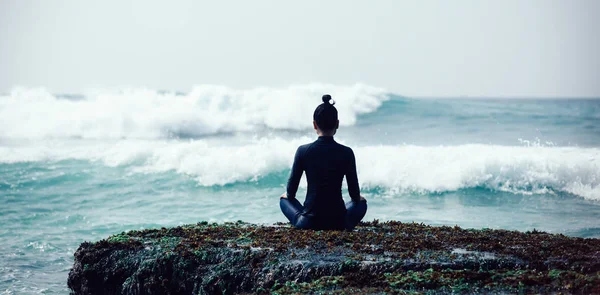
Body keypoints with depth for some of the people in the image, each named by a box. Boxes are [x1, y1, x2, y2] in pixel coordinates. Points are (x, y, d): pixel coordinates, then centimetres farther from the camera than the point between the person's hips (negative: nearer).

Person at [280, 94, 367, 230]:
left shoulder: (303, 151, -7)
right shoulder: (346, 153, -7)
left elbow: (290, 192, 1)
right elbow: (354, 193, 1)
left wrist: (288, 195, 25)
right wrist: (357, 198, 25)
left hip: (308, 223, 0)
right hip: (339, 223, 0)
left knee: (284, 198, 32)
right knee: (361, 202, 33)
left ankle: (301, 221, 12)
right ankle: (341, 228, 13)